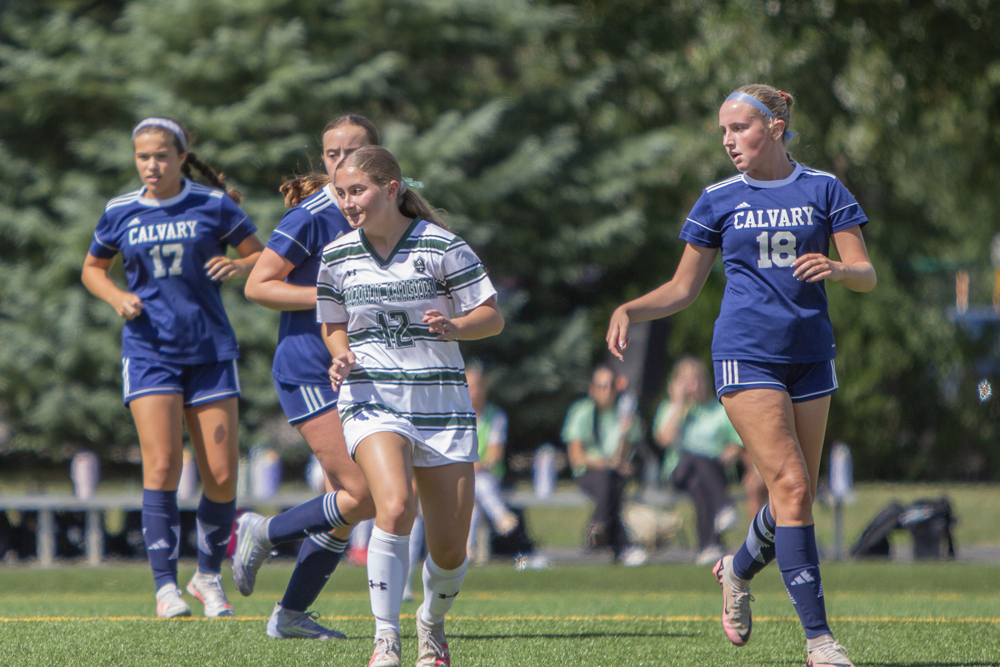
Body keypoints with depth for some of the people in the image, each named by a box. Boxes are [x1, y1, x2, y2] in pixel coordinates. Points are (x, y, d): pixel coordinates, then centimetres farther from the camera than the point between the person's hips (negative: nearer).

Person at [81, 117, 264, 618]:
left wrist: (239, 266, -15)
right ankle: (166, 587, -12)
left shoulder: (214, 205, 1)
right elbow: (93, 269, 19)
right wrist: (117, 297, -2)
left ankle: (209, 577, 20)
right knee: (162, 465, -15)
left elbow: (264, 257, 7)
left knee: (221, 476, -2)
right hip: (149, 351, 0)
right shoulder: (120, 213, 5)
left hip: (210, 351, 0)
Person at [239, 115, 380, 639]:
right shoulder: (312, 215, -13)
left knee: (347, 505, 8)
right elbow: (257, 285, -13)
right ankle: (263, 534, 8)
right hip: (308, 373, -8)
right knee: (362, 497, -14)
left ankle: (290, 615, 19)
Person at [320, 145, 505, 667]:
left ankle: (432, 621, 35)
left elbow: (492, 318, -2)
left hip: (443, 404, 0)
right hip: (373, 402, 0)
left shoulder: (441, 246, -6)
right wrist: (341, 357, -3)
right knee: (395, 506, -29)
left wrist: (455, 326, -23)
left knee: (449, 550, 2)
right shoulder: (336, 257, 3)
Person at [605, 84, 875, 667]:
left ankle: (739, 570, 38)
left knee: (800, 496, 6)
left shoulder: (823, 190, 5)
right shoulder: (719, 200, 5)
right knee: (790, 486, -15)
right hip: (747, 354, -2)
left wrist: (837, 269, -22)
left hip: (810, 355, 2)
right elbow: (683, 289, 11)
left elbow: (867, 275, 0)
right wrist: (629, 310, -5)